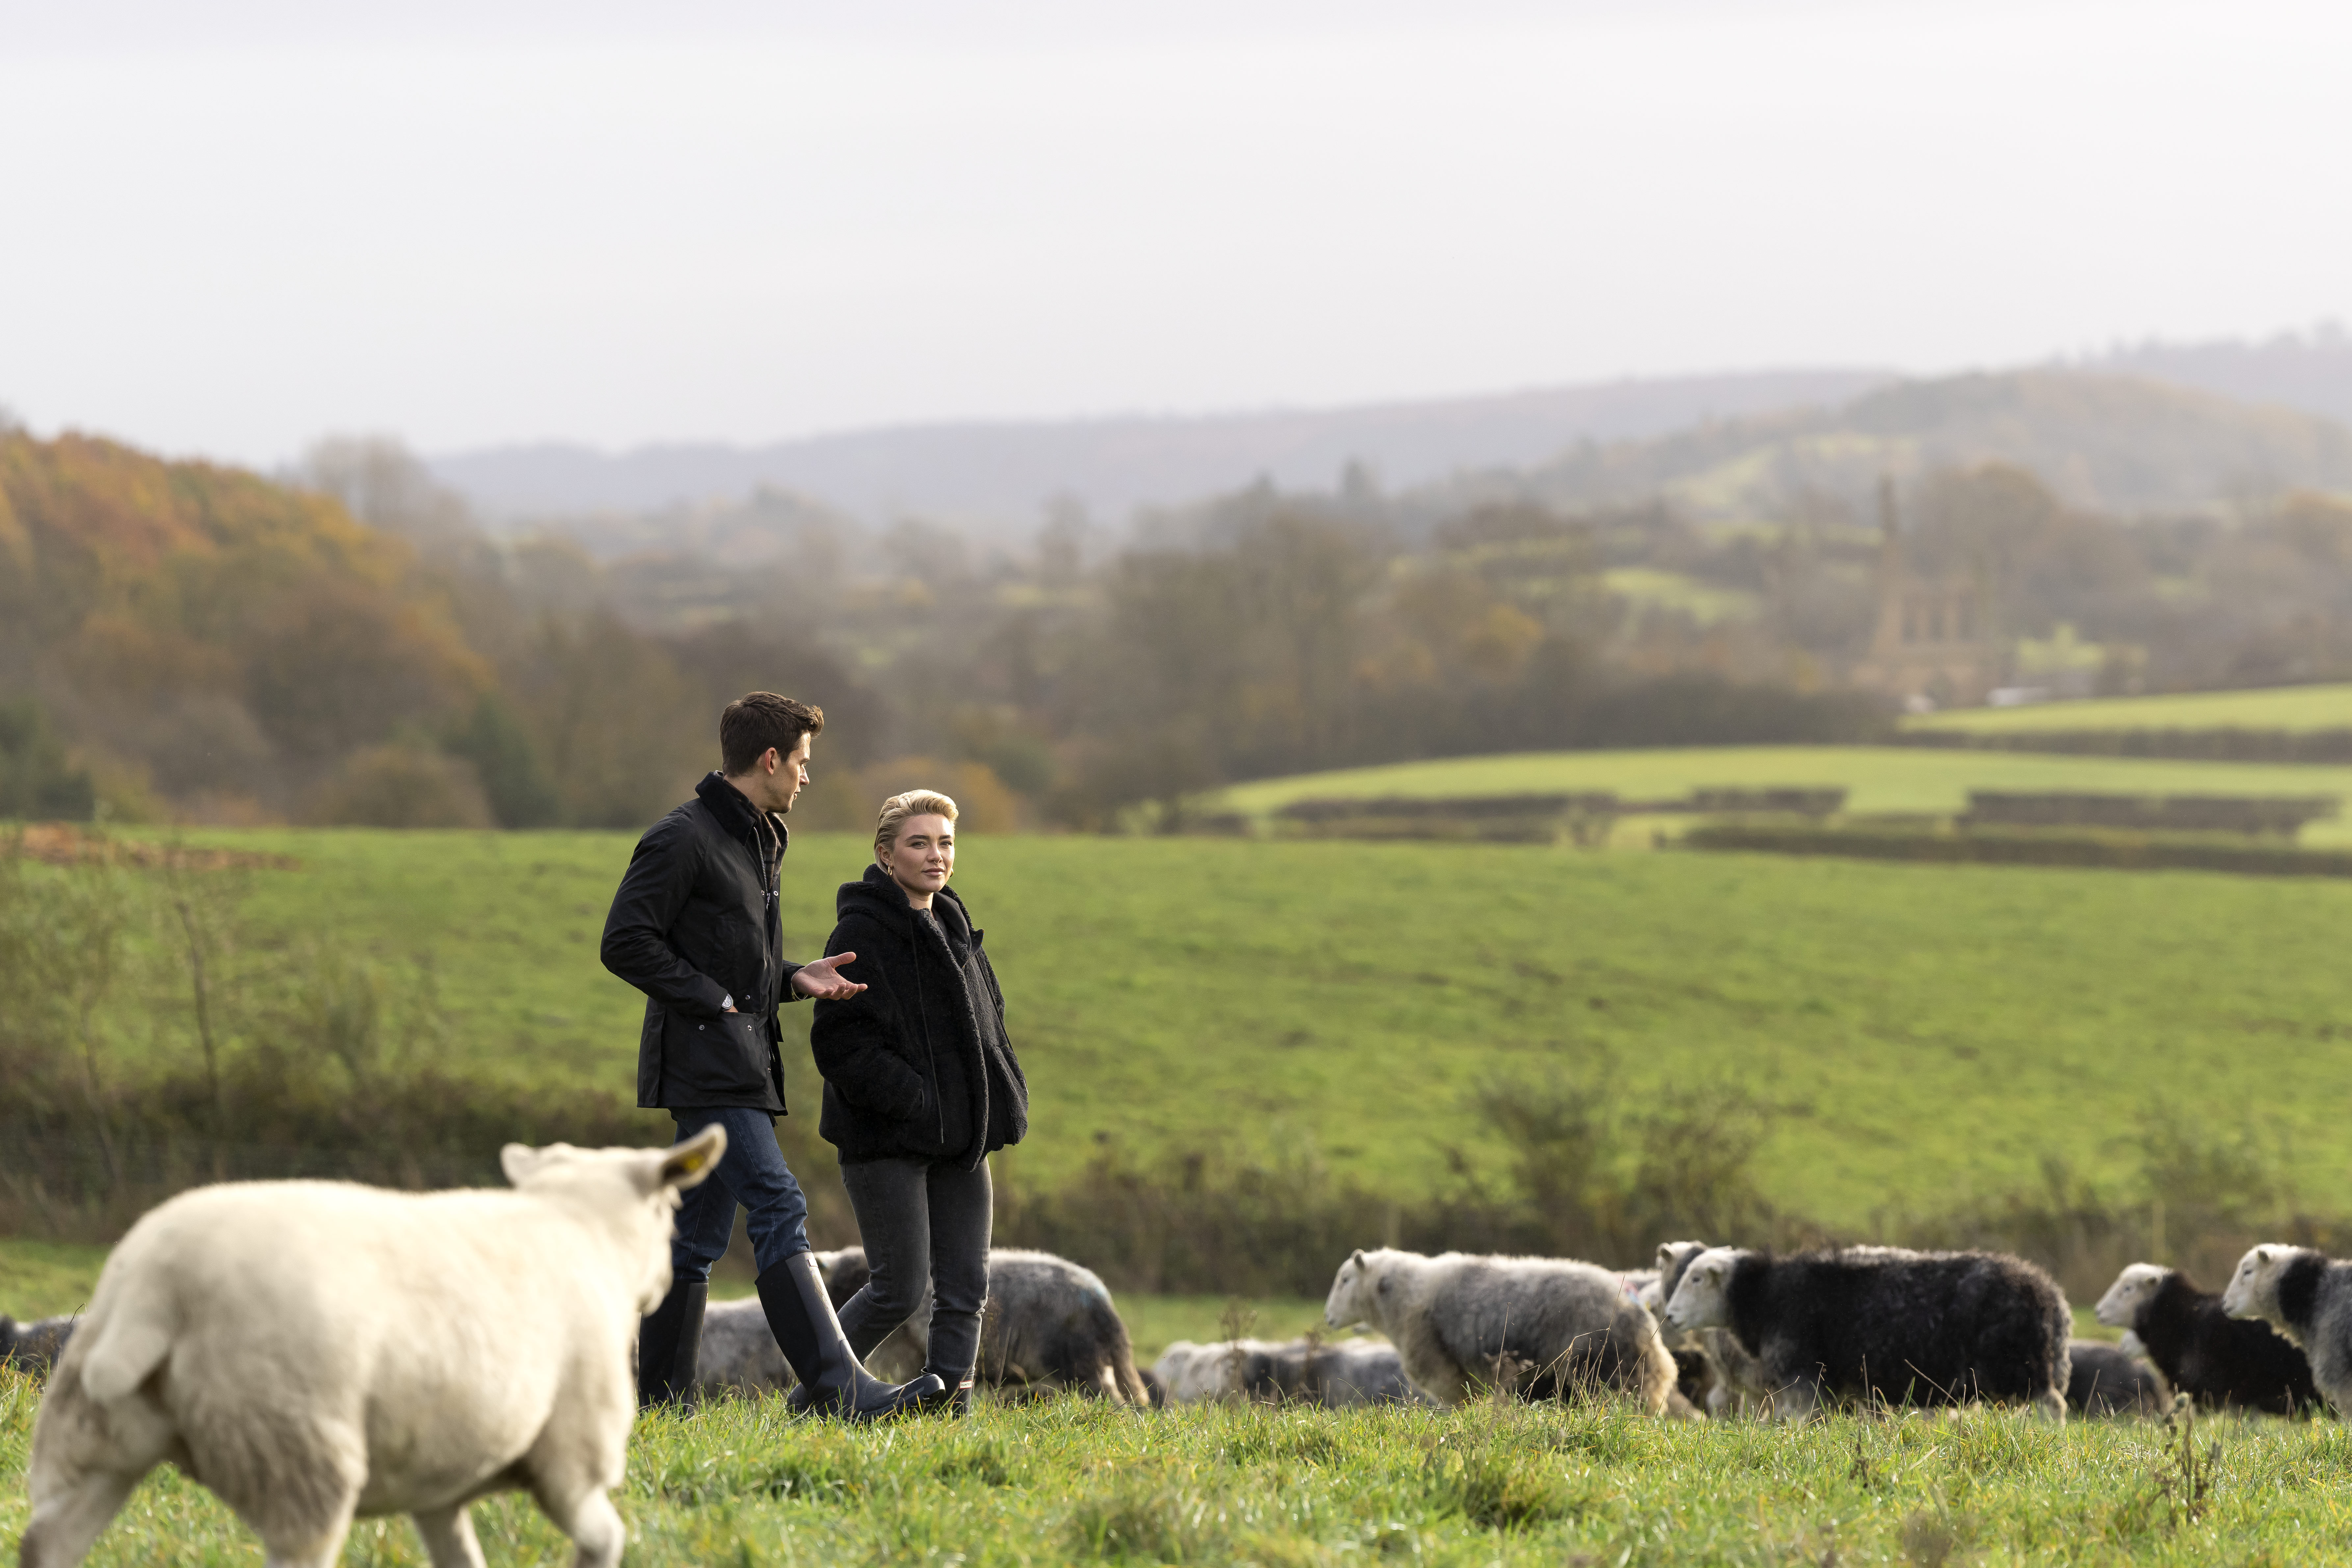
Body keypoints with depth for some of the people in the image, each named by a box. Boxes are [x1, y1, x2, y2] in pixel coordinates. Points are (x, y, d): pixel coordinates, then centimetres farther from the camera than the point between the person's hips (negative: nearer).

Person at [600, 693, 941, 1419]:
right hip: (705, 1064, -10)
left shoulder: (756, 842, 20)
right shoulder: (682, 840, -10)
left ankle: (659, 1400, 12)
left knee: (698, 1235, 9)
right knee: (779, 1209, -17)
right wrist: (711, 998, -15)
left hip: (741, 1067, 10)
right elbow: (625, 943, -14)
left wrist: (793, 978, 10)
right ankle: (841, 1391, -23)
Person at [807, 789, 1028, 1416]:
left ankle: (951, 1406, 8)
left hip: (956, 1143, 8)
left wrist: (1004, 1102, 7)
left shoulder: (954, 929, 15)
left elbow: (984, 1029, 24)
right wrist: (914, 1101, -21)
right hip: (888, 1140, -8)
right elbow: (840, 1043, -17)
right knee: (900, 1289, -8)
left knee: (964, 1288, 3)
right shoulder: (862, 934, -11)